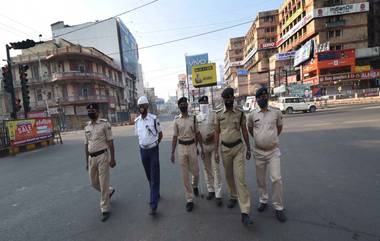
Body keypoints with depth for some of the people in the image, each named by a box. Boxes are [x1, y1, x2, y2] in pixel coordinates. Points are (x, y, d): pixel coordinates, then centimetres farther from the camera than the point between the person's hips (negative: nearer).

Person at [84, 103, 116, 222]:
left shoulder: (104, 123, -9)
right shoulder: (87, 127, 10)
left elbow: (110, 142, -10)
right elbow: (86, 145, 15)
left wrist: (112, 158, -13)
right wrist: (87, 161, 15)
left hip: (102, 156, -6)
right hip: (92, 157, 7)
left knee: (103, 183, 0)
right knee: (94, 183, 17)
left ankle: (105, 210, 15)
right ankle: (109, 191, 45)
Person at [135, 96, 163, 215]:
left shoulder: (154, 119, -11)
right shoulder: (137, 121, 2)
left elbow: (160, 134, 1)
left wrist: (153, 144, 6)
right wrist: (146, 144, 10)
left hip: (153, 150, -4)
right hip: (143, 150, 5)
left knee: (154, 177, -2)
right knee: (149, 176, 17)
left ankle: (153, 205, 2)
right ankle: (155, 194, 39)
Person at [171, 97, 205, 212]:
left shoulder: (193, 118, 0)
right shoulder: (176, 120, 0)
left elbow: (198, 134, 5)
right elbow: (175, 137, 2)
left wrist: (202, 148, 3)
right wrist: (172, 153, 1)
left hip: (192, 146, 0)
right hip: (181, 147, 0)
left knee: (195, 171, 9)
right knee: (185, 175, 5)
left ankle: (195, 186, 45)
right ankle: (189, 199, 18)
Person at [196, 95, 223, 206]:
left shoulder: (213, 114, -4)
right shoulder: (197, 117, 6)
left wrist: (212, 134, -24)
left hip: (213, 144, -3)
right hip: (203, 146, 4)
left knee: (215, 169, -2)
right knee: (206, 169, 11)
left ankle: (218, 195, 5)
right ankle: (211, 190, 27)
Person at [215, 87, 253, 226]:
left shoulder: (240, 113, -1)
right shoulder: (219, 115, 2)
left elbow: (244, 131, 6)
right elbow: (217, 133, 3)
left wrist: (248, 148, 7)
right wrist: (216, 151, 0)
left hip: (238, 148, -2)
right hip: (225, 148, 2)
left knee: (240, 178, -7)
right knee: (229, 176, 16)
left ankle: (245, 212, -3)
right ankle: (233, 197, 40)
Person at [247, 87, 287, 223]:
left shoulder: (276, 112, -3)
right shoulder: (252, 115, -2)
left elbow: (279, 127, 13)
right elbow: (249, 128, 16)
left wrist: (272, 139, 12)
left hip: (273, 151, -1)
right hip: (258, 151, 2)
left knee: (276, 178, -6)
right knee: (260, 179, 13)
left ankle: (278, 207, 10)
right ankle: (263, 200, 33)